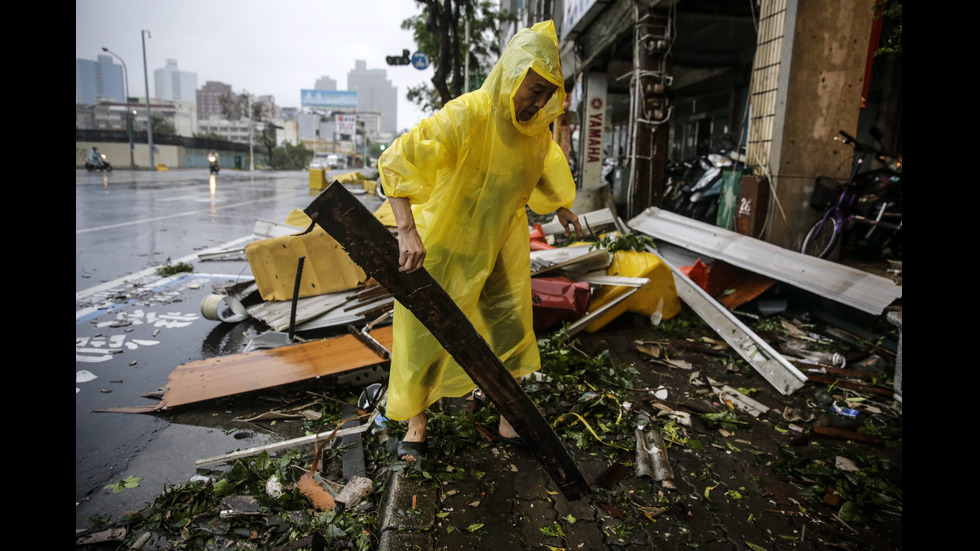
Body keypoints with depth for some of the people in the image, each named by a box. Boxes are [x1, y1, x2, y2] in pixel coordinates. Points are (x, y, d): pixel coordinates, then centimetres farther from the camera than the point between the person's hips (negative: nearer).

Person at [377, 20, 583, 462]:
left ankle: (509, 415, 29)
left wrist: (560, 209, 27)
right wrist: (407, 231, -42)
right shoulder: (465, 115, -26)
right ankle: (416, 420, 25)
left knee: (511, 324, 10)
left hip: (501, 244, 6)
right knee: (428, 328, 4)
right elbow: (394, 161, -32)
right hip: (445, 246, -5)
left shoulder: (535, 125, -3)